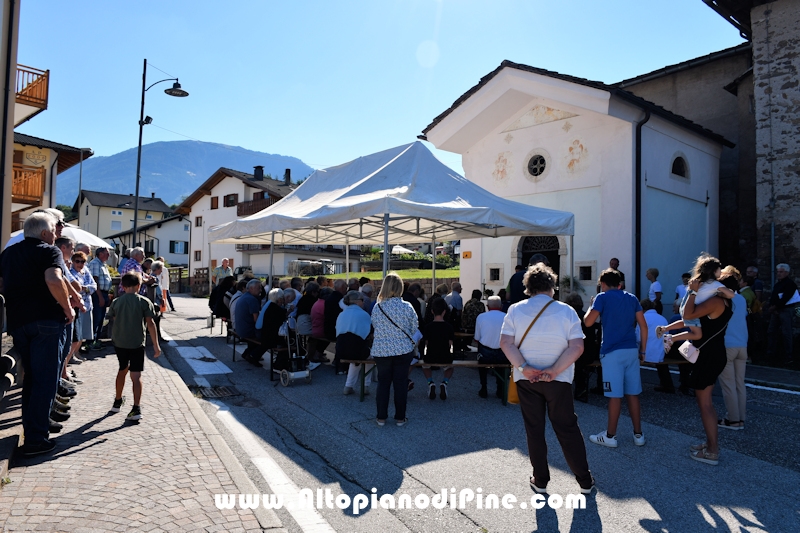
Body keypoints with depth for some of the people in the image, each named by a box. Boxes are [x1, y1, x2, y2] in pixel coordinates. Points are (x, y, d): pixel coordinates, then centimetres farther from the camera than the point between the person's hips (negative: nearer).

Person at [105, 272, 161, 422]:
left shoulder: (116, 302, 3)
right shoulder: (144, 302, -6)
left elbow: (114, 320, 9)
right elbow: (150, 323, -10)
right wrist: (156, 345, -7)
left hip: (119, 342, 3)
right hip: (137, 343, -3)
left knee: (122, 370, 23)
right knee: (136, 376, -2)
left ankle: (117, 402, 36)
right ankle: (136, 408, -13)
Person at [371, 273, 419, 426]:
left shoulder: (377, 307, -8)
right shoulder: (407, 307, -11)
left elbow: (374, 326, 4)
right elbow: (414, 329, -1)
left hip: (381, 350, 1)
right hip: (403, 350, -1)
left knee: (383, 383, 13)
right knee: (401, 383, 9)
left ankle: (381, 417, 19)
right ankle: (400, 417, 18)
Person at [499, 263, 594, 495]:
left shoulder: (515, 310, -2)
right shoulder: (566, 311, -4)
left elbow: (506, 343, -10)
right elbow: (577, 347, -12)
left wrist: (524, 368, -13)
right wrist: (554, 370, -15)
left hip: (526, 379, 1)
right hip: (558, 380, 0)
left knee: (534, 430, 11)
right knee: (567, 430, 12)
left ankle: (540, 481, 21)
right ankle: (585, 481, 23)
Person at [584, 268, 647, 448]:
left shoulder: (602, 297, -4)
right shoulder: (632, 298, 11)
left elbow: (588, 322, -10)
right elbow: (643, 326, 8)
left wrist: (591, 305, 8)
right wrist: (642, 350, 14)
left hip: (612, 351, -5)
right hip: (632, 350, 5)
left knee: (615, 395, -1)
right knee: (633, 393, 11)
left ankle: (610, 436, 9)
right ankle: (638, 434, 19)